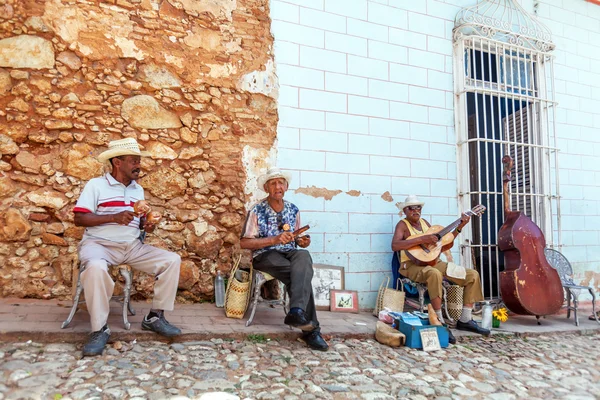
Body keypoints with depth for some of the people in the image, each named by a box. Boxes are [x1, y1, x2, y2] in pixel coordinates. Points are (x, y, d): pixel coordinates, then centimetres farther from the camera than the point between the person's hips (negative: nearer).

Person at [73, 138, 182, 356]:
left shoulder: (138, 189, 16)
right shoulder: (96, 185, -3)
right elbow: (79, 219, -10)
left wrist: (146, 225, -2)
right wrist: (113, 217, -20)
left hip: (133, 246, 6)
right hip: (100, 244, -6)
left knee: (172, 260, -9)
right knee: (95, 267, -40)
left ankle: (155, 317, -1)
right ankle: (99, 329, -23)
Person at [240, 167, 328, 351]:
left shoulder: (293, 210, 12)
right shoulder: (257, 211, -2)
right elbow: (244, 243, -8)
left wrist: (302, 241, -4)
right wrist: (275, 239, -18)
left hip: (290, 254, 4)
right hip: (265, 255, -3)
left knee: (304, 256, -35)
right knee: (303, 274, -31)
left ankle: (296, 312, -41)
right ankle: (311, 329, -26)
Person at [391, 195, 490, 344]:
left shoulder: (424, 222, 17)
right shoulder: (403, 224, -4)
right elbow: (395, 245, -23)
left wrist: (459, 227, 9)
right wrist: (421, 239, -27)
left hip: (433, 262, 8)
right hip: (412, 265, -7)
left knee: (473, 275, -2)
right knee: (434, 274, -42)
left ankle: (465, 320, 1)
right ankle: (439, 323, -33)